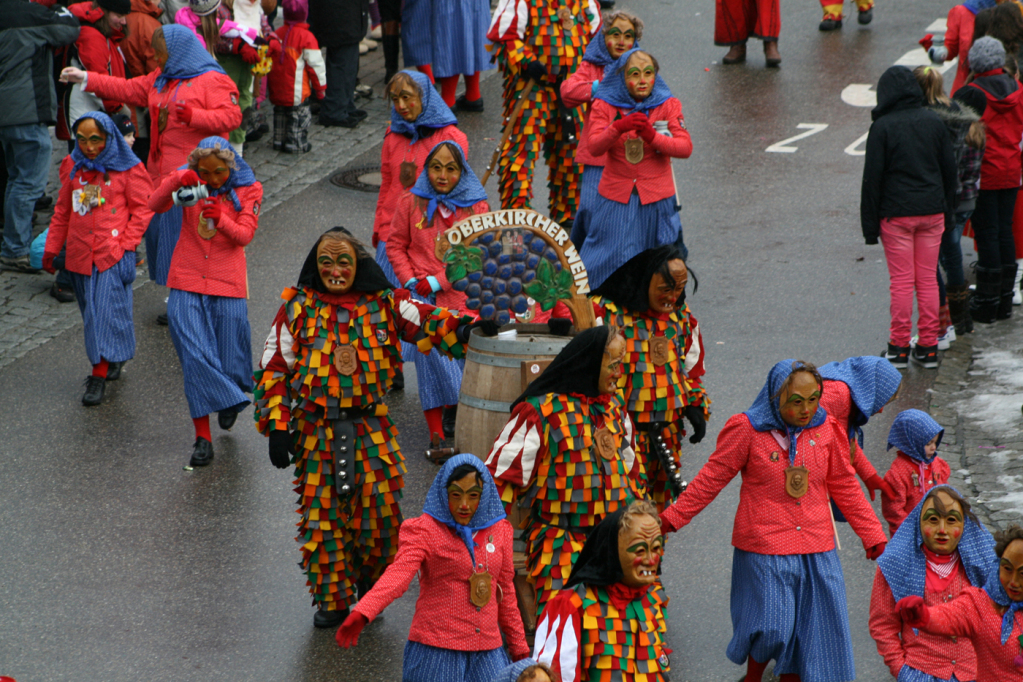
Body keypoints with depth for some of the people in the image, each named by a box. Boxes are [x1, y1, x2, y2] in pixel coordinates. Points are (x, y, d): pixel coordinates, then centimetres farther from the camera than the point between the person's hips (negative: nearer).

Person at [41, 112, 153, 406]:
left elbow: (142, 210, -1)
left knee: (106, 311, -10)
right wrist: (51, 248, 18)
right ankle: (113, 359, 30)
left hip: (112, 254, -5)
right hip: (80, 254, 5)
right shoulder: (73, 166, 9)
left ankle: (99, 376, -7)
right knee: (92, 312, 11)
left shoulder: (128, 170, -5)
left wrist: (125, 245, -9)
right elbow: (62, 210, 18)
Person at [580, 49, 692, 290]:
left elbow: (685, 148, -10)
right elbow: (594, 147, -13)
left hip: (657, 198, 1)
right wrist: (618, 128, -32)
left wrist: (653, 137, -27)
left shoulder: (668, 105, 1)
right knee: (610, 261, -1)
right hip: (616, 197, -1)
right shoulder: (605, 105, 0)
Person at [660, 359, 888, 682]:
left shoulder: (824, 428, 2)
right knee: (772, 628, -5)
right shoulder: (747, 429, -9)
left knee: (811, 628, 5)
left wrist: (873, 535, 14)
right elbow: (711, 479, -1)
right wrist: (672, 518, -1)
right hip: (764, 552, -4)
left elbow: (843, 486, 13)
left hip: (816, 552, 4)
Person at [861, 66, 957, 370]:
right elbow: (950, 169, 9)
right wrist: (945, 206, 18)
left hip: (896, 213, -4)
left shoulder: (882, 127, -9)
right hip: (932, 213, 4)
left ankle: (899, 348, 4)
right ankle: (928, 348, 11)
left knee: (902, 281, 2)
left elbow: (872, 177, -9)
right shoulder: (933, 122, 4)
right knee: (928, 279, 9)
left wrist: (870, 224, -3)